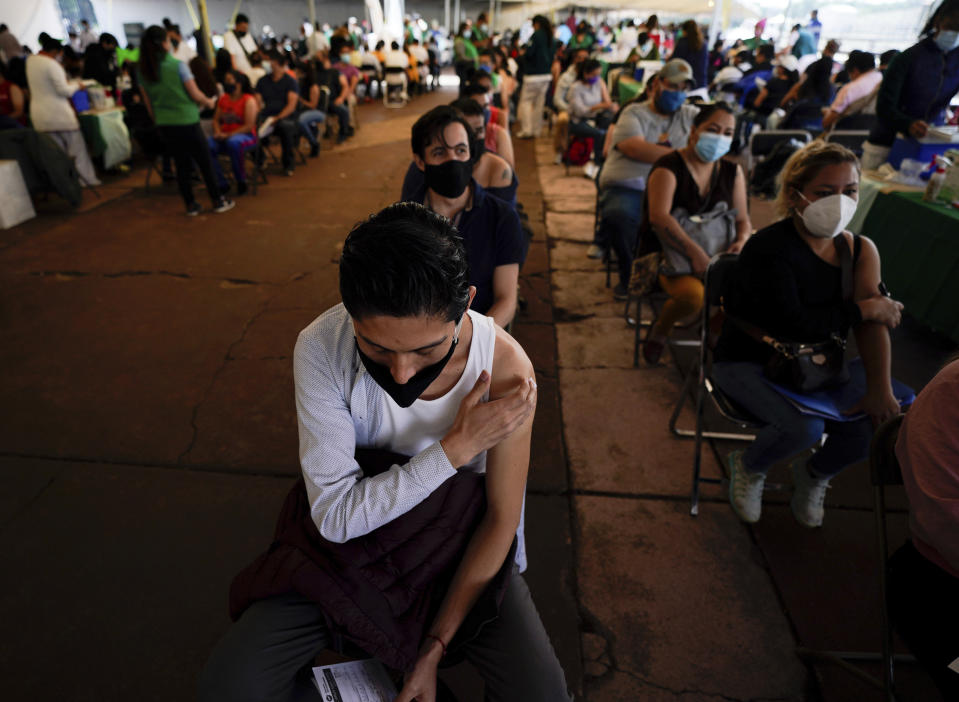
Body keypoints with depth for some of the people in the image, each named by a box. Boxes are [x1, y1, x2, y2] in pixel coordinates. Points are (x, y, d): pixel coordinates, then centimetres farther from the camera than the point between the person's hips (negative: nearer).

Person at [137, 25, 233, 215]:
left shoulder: (142, 71, 4)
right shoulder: (177, 66, -13)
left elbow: (148, 103, 9)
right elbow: (195, 95, -10)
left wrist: (158, 121, 21)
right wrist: (209, 102, 9)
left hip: (164, 126, 5)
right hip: (186, 122, -5)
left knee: (182, 164, 13)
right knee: (205, 162, 7)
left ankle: (191, 205, 16)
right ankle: (218, 201, 14)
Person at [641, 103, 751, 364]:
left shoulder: (732, 171, 13)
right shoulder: (669, 167, -8)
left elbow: (743, 218, 14)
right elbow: (659, 216, -25)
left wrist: (740, 242, -10)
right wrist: (696, 254, -32)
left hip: (716, 254, 6)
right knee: (694, 295, -35)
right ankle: (660, 329, 0)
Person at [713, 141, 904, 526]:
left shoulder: (858, 249, 0)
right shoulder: (768, 248, -22)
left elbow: (875, 319, -10)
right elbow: (794, 325, -28)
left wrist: (880, 390, -18)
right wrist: (862, 309, -17)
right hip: (746, 362, -6)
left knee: (867, 429, -9)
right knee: (805, 427, -28)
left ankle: (813, 473, 27)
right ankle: (748, 466, 8)